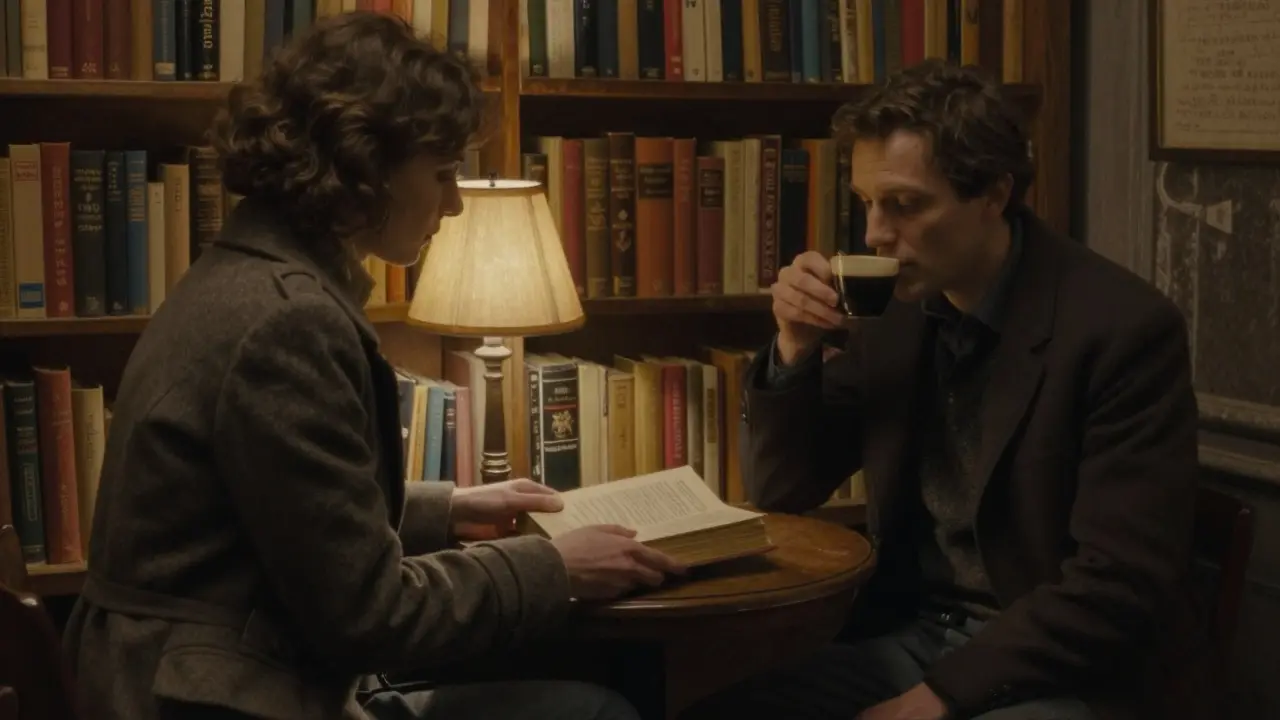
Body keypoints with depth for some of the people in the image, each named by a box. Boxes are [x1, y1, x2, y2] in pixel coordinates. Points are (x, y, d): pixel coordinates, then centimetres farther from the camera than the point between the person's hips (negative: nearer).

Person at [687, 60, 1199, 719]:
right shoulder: (896, 306, 2)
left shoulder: (1123, 328, -15)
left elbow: (1122, 588, -18)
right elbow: (782, 492, 9)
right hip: (902, 640, 6)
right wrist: (794, 351, -8)